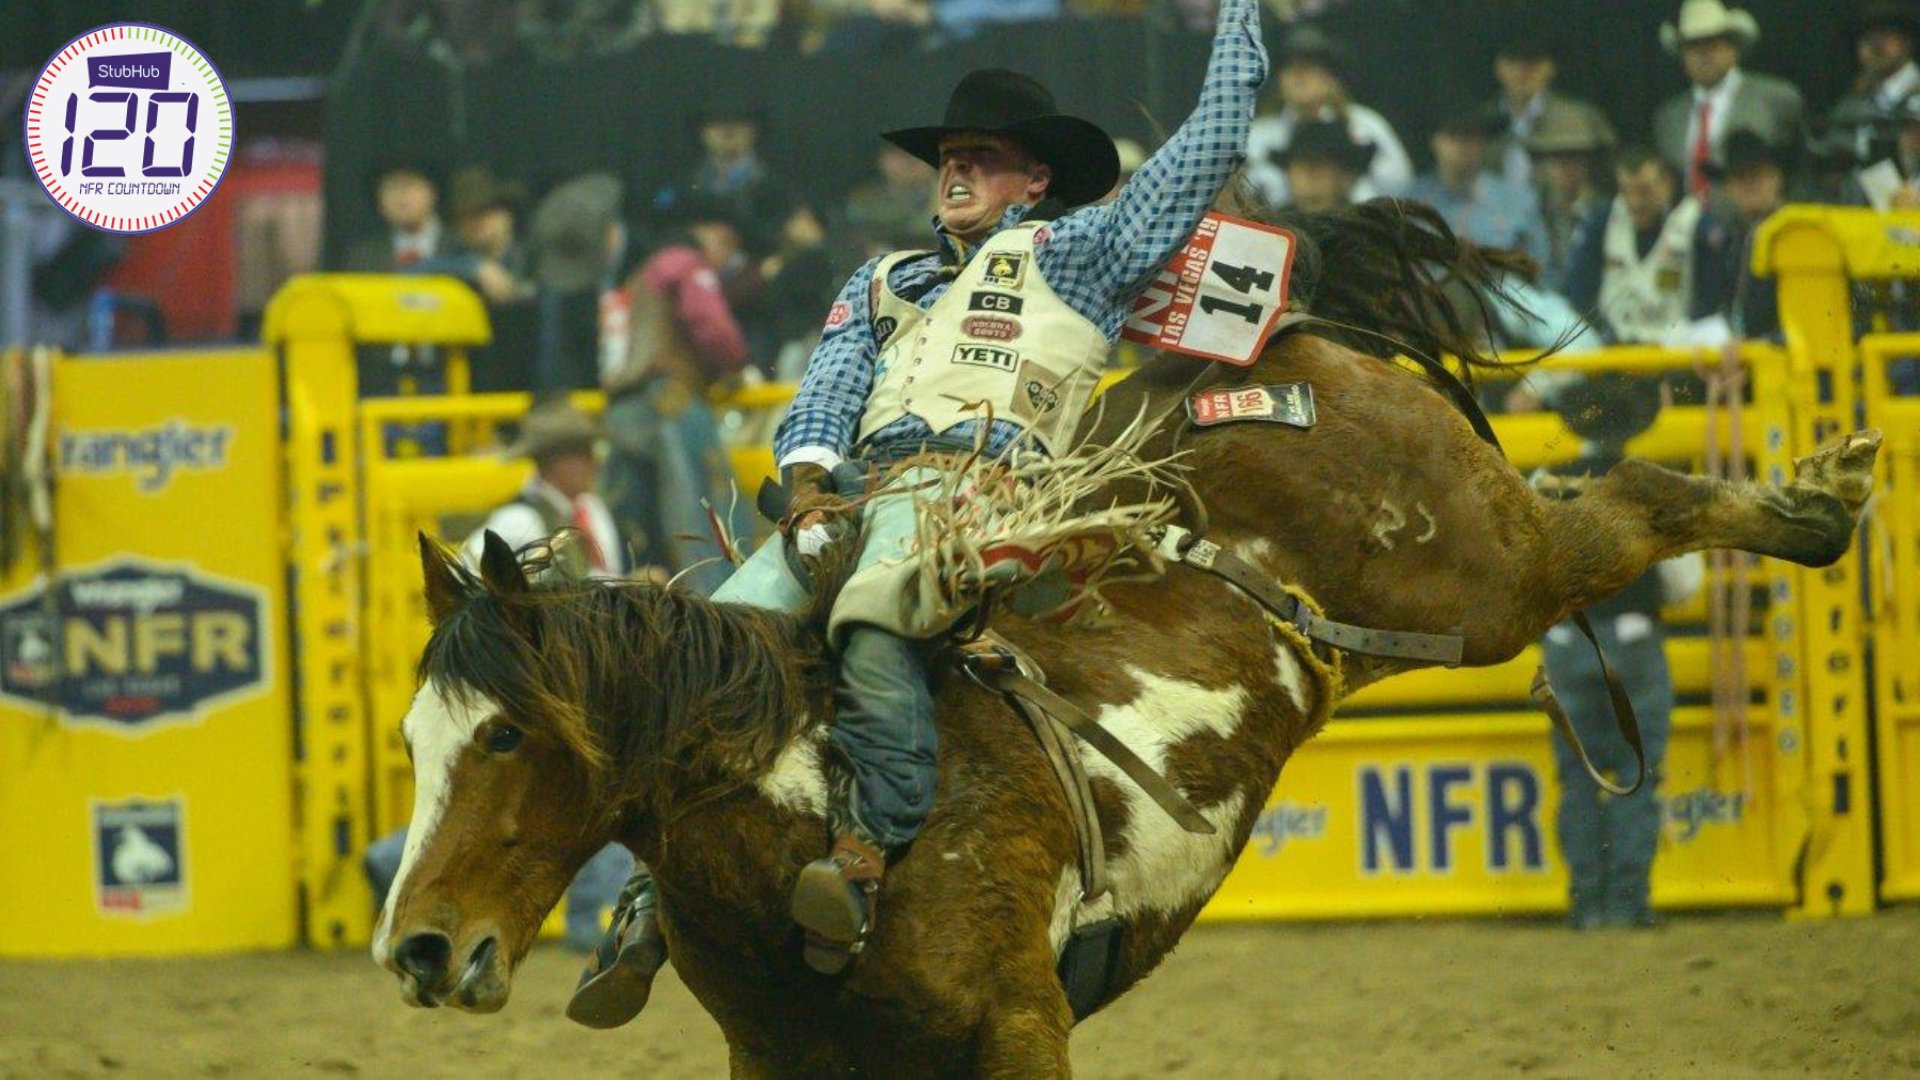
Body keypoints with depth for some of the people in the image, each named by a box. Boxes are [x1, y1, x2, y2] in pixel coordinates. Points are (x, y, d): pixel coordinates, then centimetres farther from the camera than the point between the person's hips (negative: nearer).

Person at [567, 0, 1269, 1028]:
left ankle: (868, 859, -40)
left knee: (870, 631, -39)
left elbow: (1212, 143, 21)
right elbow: (826, 392, 21)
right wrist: (808, 481, 0)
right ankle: (656, 899, -19)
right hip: (854, 488, 5)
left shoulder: (1073, 252, 22)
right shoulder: (884, 282, 36)